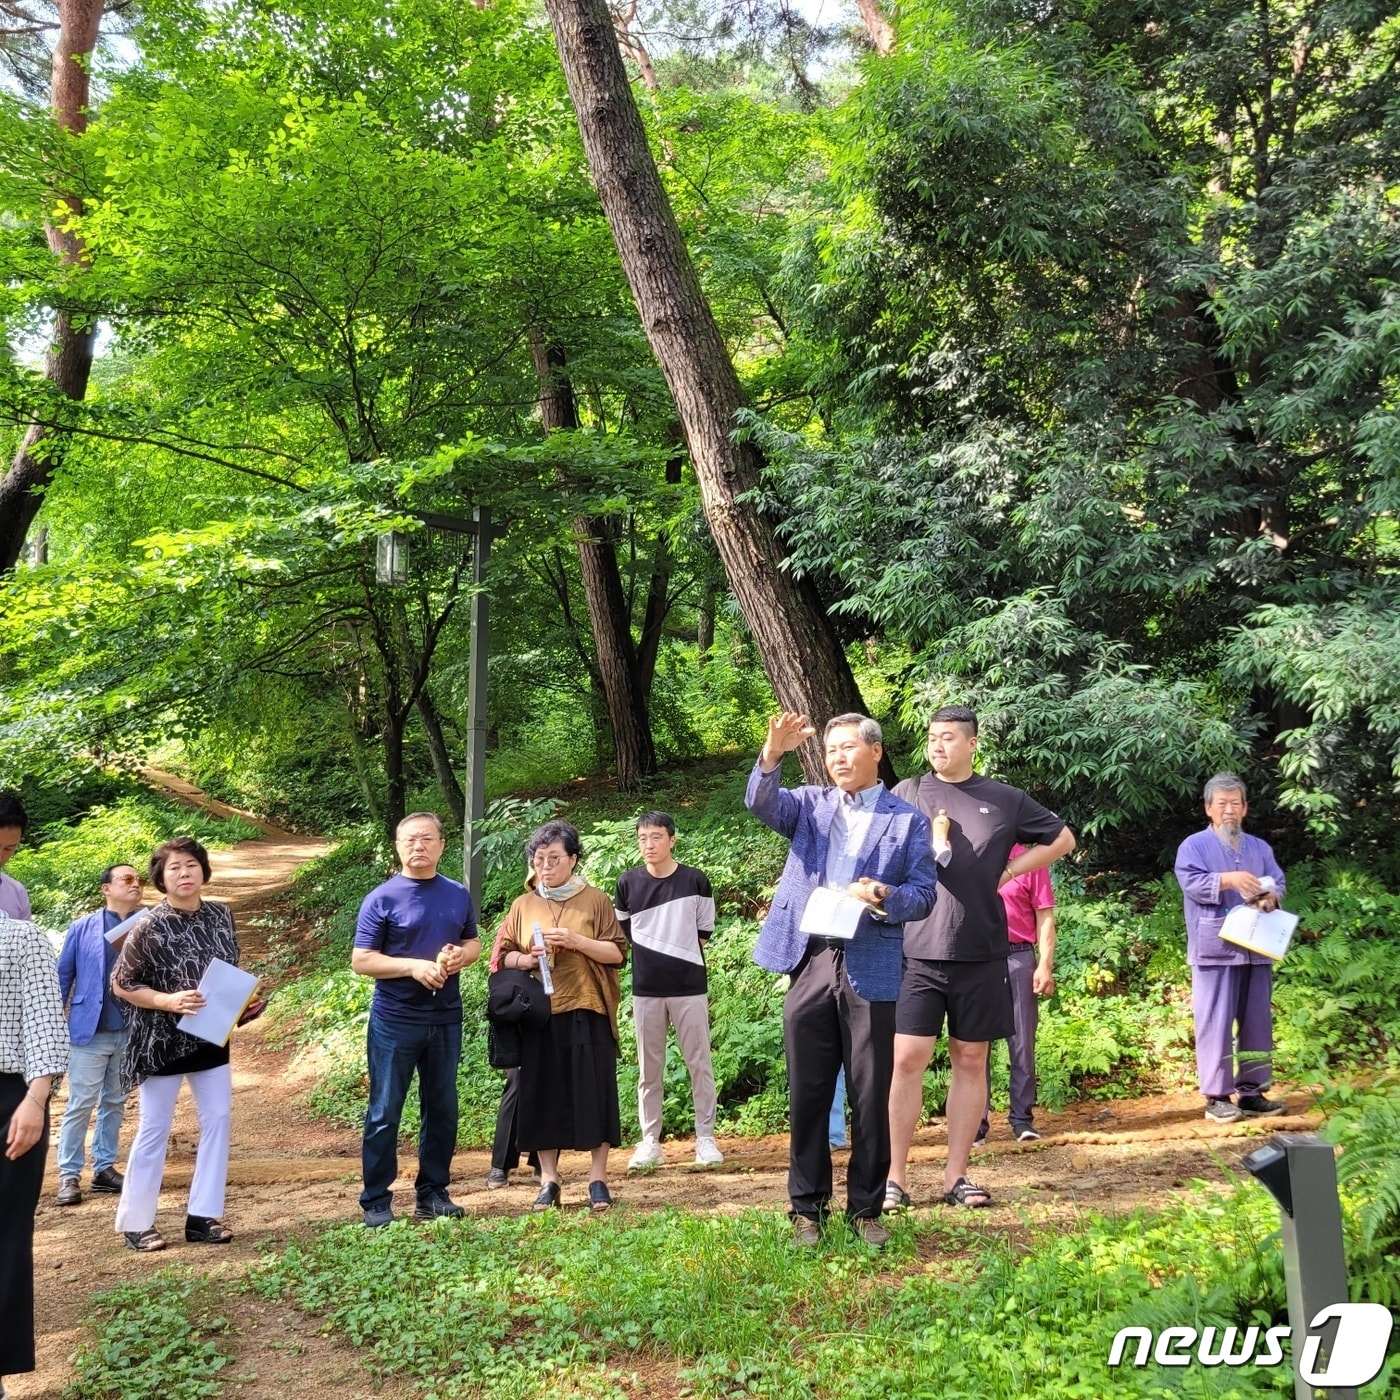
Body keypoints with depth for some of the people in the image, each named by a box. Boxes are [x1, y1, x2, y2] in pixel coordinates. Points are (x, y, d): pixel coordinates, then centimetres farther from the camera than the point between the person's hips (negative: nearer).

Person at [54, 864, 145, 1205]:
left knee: (115, 1102, 12)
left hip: (132, 1032, 2)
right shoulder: (83, 928, -1)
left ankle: (104, 1168, 22)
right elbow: (62, 974, 5)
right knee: (81, 1103, 0)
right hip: (91, 1031, -2)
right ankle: (69, 1175, 8)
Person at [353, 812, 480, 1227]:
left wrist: (460, 956, -8)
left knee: (442, 1109, 11)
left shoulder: (458, 896, 6)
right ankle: (376, 1201, 11)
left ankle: (433, 1192, 24)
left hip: (446, 1020, 4)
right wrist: (414, 966, -21)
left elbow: (473, 943, 16)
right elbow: (361, 959, -9)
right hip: (394, 1021, -4)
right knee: (384, 1113, 2)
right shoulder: (382, 899, -7)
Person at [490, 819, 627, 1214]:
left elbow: (618, 952, -1)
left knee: (593, 1090, -2)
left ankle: (598, 1178, 8)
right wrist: (527, 959, -9)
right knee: (542, 1093, 4)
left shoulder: (595, 900, 2)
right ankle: (549, 1179, 14)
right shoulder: (524, 905, 10)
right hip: (538, 1014, 2)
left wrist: (576, 940, -15)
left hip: (586, 1012, -2)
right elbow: (501, 955, 12)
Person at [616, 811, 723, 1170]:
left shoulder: (695, 881, -4)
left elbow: (703, 933, 6)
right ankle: (650, 1142, 16)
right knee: (649, 1069, 8)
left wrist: (681, 960, 4)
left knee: (699, 1064, 3)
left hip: (689, 986, -2)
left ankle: (705, 1138, 14)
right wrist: (652, 957, 7)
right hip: (645, 988, 2)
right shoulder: (628, 882, 1)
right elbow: (621, 933, 12)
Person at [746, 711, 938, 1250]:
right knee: (807, 1094, 6)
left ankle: (866, 1209, 19)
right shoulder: (810, 805, 13)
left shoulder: (907, 819, 8)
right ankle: (807, 1207, 18)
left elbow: (924, 895, 2)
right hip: (809, 964, 2)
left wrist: (882, 896, -18)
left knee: (871, 1096, 4)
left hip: (872, 971, -1)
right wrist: (773, 753, -25)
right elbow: (761, 803, -7)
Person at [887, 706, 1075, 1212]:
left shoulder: (1006, 800, 6)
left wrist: (1010, 870, 5)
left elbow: (1063, 839, 17)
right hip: (916, 949, -2)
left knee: (970, 1061, 8)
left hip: (981, 954, 2)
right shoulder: (909, 793, 4)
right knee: (907, 1059, -5)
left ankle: (956, 1176, 18)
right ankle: (895, 1177, 4)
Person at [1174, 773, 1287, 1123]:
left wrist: (1269, 896, -14)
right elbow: (1191, 883, -11)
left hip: (1256, 949, 5)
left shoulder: (1260, 848, 19)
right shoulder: (1194, 846, 4)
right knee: (1215, 1023, -5)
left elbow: (1278, 884, 9)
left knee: (1256, 1022, 7)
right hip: (1215, 949, -5)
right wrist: (1229, 879, -25)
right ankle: (1216, 1097, -1)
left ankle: (1252, 1092, 15)